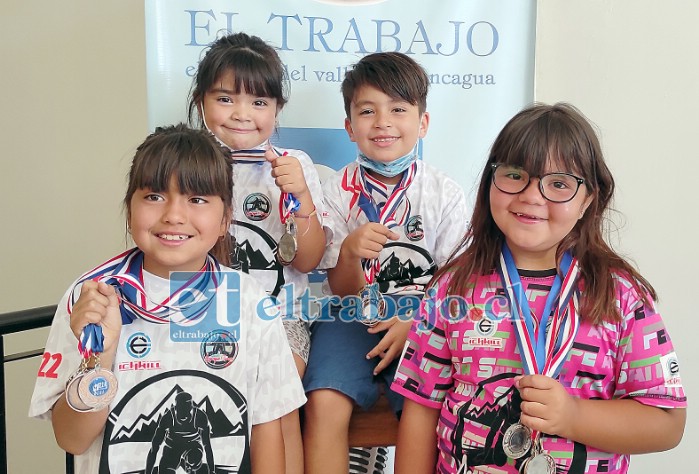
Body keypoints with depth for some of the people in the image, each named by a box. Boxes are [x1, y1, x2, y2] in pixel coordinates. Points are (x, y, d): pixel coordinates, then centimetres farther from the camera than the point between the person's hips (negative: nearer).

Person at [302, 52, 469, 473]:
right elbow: (345, 293, 0)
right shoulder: (337, 191, 1)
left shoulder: (445, 193, 0)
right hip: (354, 319, 1)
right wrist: (350, 251, -22)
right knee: (324, 403, -24)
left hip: (423, 322, 0)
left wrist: (415, 324, -14)